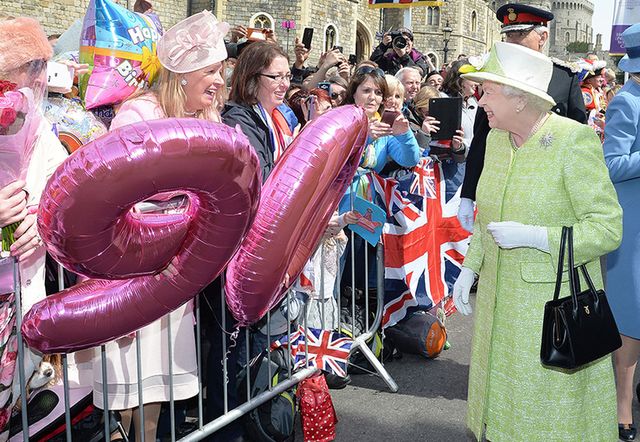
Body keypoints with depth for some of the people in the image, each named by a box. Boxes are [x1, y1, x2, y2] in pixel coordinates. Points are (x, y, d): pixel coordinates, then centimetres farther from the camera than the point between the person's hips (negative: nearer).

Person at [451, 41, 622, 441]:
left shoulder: (575, 140, -17)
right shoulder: (496, 139, 5)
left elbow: (608, 228, -17)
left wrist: (532, 237, -24)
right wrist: (469, 269, 8)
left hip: (553, 302, -6)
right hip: (499, 298, 6)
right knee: (501, 404, 17)